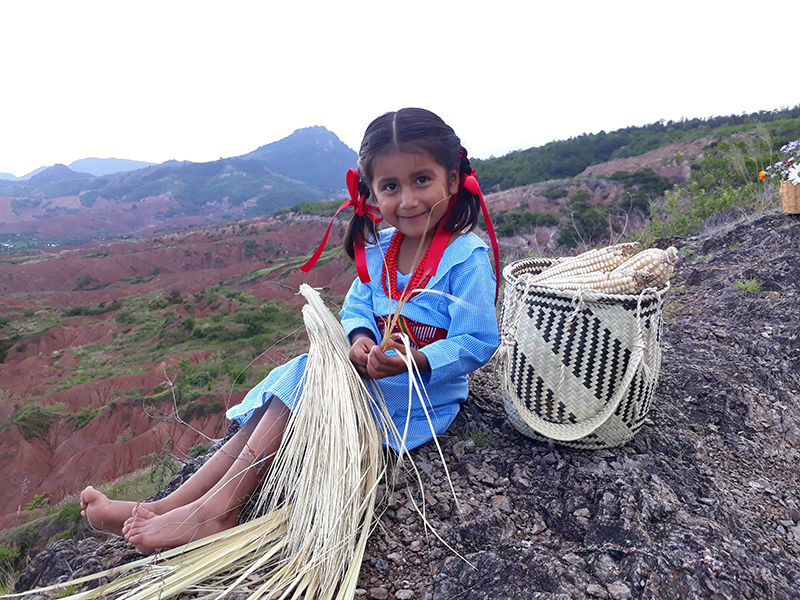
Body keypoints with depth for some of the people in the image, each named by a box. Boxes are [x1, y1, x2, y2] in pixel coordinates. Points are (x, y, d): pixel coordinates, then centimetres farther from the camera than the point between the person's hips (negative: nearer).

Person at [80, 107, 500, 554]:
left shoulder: (468, 257, -15)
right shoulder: (378, 251, 6)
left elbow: (477, 343, -17)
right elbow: (357, 307, 8)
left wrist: (412, 361, -33)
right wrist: (360, 336, -17)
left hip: (428, 395, -7)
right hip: (376, 378, 7)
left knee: (307, 380, -25)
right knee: (279, 399, -8)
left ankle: (219, 507, -18)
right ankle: (169, 507, -7)